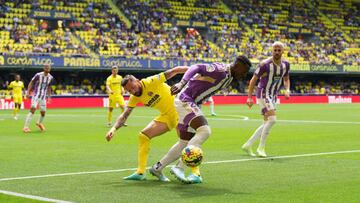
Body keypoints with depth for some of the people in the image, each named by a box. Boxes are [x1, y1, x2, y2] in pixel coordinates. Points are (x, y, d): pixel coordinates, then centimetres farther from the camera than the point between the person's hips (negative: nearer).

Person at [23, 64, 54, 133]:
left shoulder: (50, 78, 4)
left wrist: (49, 97, 16)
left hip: (43, 97, 5)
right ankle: (26, 127, -21)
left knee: (43, 113, 6)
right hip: (36, 96, -5)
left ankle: (39, 123, 39)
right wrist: (28, 92, -12)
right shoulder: (38, 75, -10)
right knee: (33, 109, -21)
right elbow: (31, 83, -4)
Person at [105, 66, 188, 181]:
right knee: (143, 135, 3)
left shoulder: (151, 82, -22)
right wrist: (114, 128, -19)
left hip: (178, 110, -7)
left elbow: (173, 71, -21)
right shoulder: (134, 98, -2)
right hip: (166, 116, 7)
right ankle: (140, 172, 5)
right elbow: (125, 115, -3)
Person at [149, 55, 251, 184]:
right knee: (204, 131, -24)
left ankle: (157, 167, 28)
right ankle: (179, 167, -24)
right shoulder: (220, 69, -18)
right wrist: (182, 84, -43)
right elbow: (197, 68, -30)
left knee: (185, 142, 15)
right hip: (185, 100, -10)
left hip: (192, 103, 10)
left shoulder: (229, 78, 12)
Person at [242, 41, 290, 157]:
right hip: (263, 94, -7)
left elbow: (286, 79, 18)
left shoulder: (285, 65, 2)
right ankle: (261, 148, -11)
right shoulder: (265, 64, -17)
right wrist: (249, 97, -13)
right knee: (272, 119, -21)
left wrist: (287, 89, -2)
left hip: (273, 96, 7)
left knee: (267, 124, 8)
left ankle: (248, 145, 19)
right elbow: (253, 80, -10)